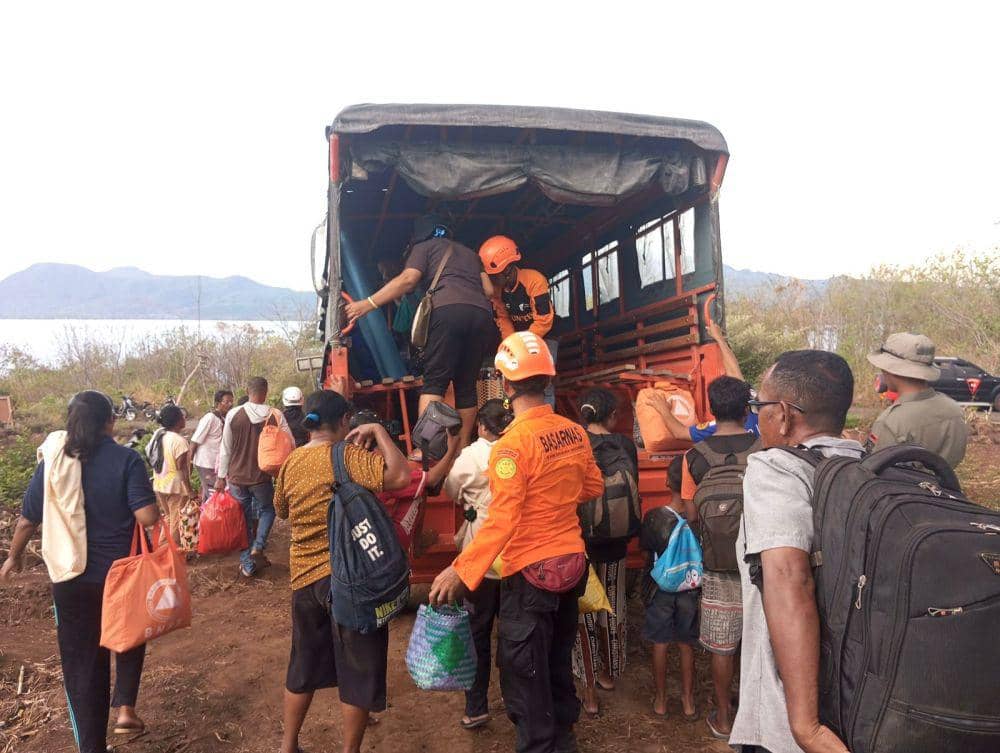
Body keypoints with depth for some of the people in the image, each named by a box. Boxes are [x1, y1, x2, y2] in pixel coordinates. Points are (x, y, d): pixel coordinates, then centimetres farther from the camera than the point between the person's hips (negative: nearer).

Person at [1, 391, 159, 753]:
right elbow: (148, 517, -22)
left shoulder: (52, 462, -4)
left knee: (82, 660, 14)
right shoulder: (126, 459, -15)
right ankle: (125, 707, 18)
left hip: (72, 578, 2)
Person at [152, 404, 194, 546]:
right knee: (177, 521, 5)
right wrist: (190, 490, -18)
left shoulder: (158, 435, 3)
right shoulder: (179, 441, -21)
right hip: (176, 487, -8)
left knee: (167, 519, 21)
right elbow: (181, 469, -22)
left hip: (159, 485, 8)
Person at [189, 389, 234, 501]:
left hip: (218, 464, 7)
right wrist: (189, 462, -12)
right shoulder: (210, 418, -16)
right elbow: (195, 441, -15)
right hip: (205, 464, -7)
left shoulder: (224, 419, 6)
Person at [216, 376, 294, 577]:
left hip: (237, 477, 1)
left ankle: (247, 564, 18)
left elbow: (225, 448, -1)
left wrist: (221, 476, 7)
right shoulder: (275, 416, -10)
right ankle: (258, 546, 5)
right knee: (267, 510, 23)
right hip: (263, 477, -1)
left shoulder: (233, 414, -7)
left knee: (243, 520, 13)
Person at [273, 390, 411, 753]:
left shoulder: (290, 463, 4)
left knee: (303, 666, 23)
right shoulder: (347, 457, -16)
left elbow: (281, 509, 20)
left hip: (304, 577, 7)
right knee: (358, 671, 9)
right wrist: (378, 431, -17)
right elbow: (400, 475, -28)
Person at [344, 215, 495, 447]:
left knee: (434, 381, -7)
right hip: (483, 313, 5)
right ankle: (463, 447, 9)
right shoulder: (469, 253, 35)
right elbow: (489, 290, 24)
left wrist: (368, 304, 0)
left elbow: (408, 280, 2)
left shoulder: (424, 247, 19)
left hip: (449, 310, -5)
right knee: (466, 385, 10)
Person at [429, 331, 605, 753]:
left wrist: (460, 570, -23)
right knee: (559, 660, 23)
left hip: (531, 571, -8)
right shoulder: (574, 432, 0)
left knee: (524, 672, 7)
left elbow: (501, 520, -25)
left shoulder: (514, 442, -20)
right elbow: (594, 488, 14)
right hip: (572, 561, 8)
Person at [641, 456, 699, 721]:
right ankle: (688, 701, 28)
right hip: (690, 588, 1)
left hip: (660, 587, -1)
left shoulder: (654, 517, -19)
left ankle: (660, 701, 25)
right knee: (686, 644, 17)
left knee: (660, 644, 13)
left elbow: (644, 545, -3)